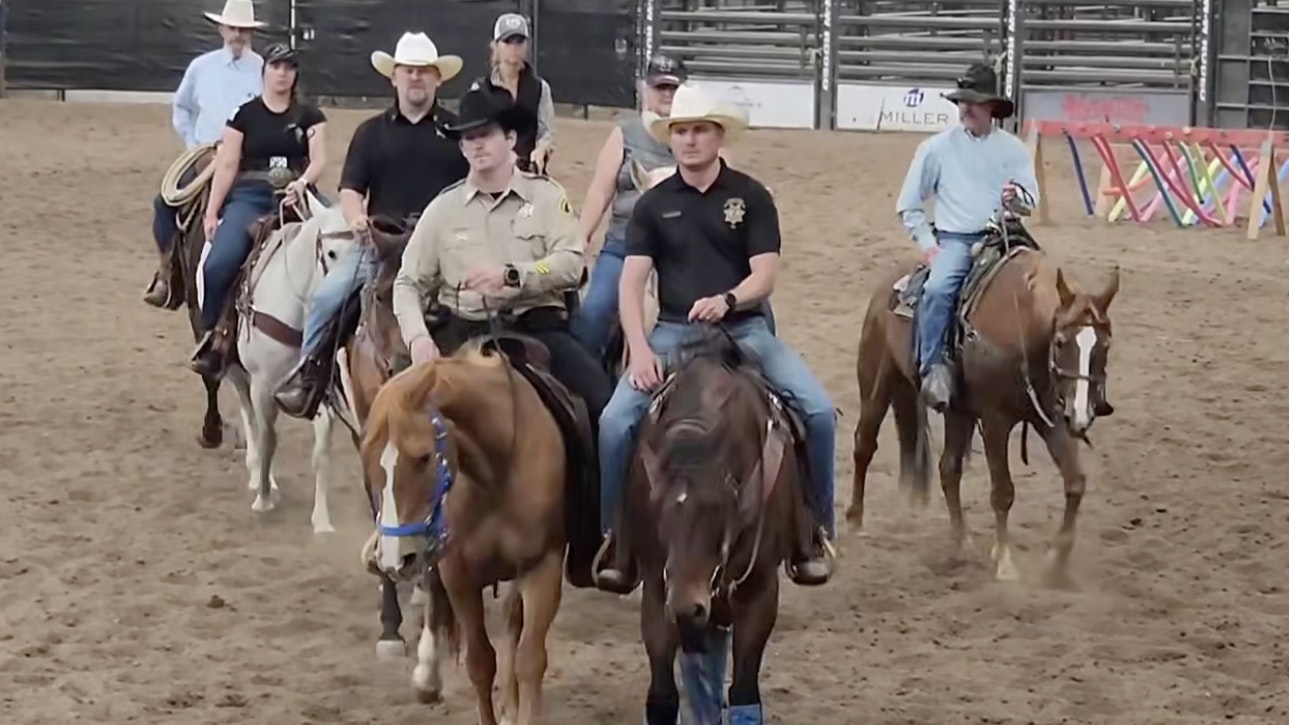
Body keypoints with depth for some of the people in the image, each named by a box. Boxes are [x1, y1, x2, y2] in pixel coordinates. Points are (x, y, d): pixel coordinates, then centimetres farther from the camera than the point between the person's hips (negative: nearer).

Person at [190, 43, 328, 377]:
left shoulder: (309, 116, 13)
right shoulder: (245, 115, 9)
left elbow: (319, 160, 4)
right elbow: (227, 166, 6)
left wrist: (302, 182, -19)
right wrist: (211, 212, -2)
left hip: (294, 198, 1)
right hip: (249, 196, -1)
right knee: (218, 265, -24)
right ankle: (211, 336, -6)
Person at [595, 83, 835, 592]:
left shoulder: (751, 197, 4)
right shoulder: (654, 204, 7)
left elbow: (765, 275, -3)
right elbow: (631, 282, 1)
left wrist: (726, 300, -25)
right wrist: (640, 349, -14)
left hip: (744, 330, 0)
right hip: (673, 332, 1)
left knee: (817, 409, -19)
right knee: (616, 421, -21)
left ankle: (813, 532, -1)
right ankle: (613, 538, -2)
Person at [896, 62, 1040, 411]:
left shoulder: (1012, 149, 7)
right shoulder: (937, 147, 5)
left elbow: (1031, 200, 7)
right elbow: (908, 205, 10)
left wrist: (1017, 197, -17)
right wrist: (927, 243, 0)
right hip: (953, 240, -1)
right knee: (938, 290, -31)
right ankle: (934, 369, -31)